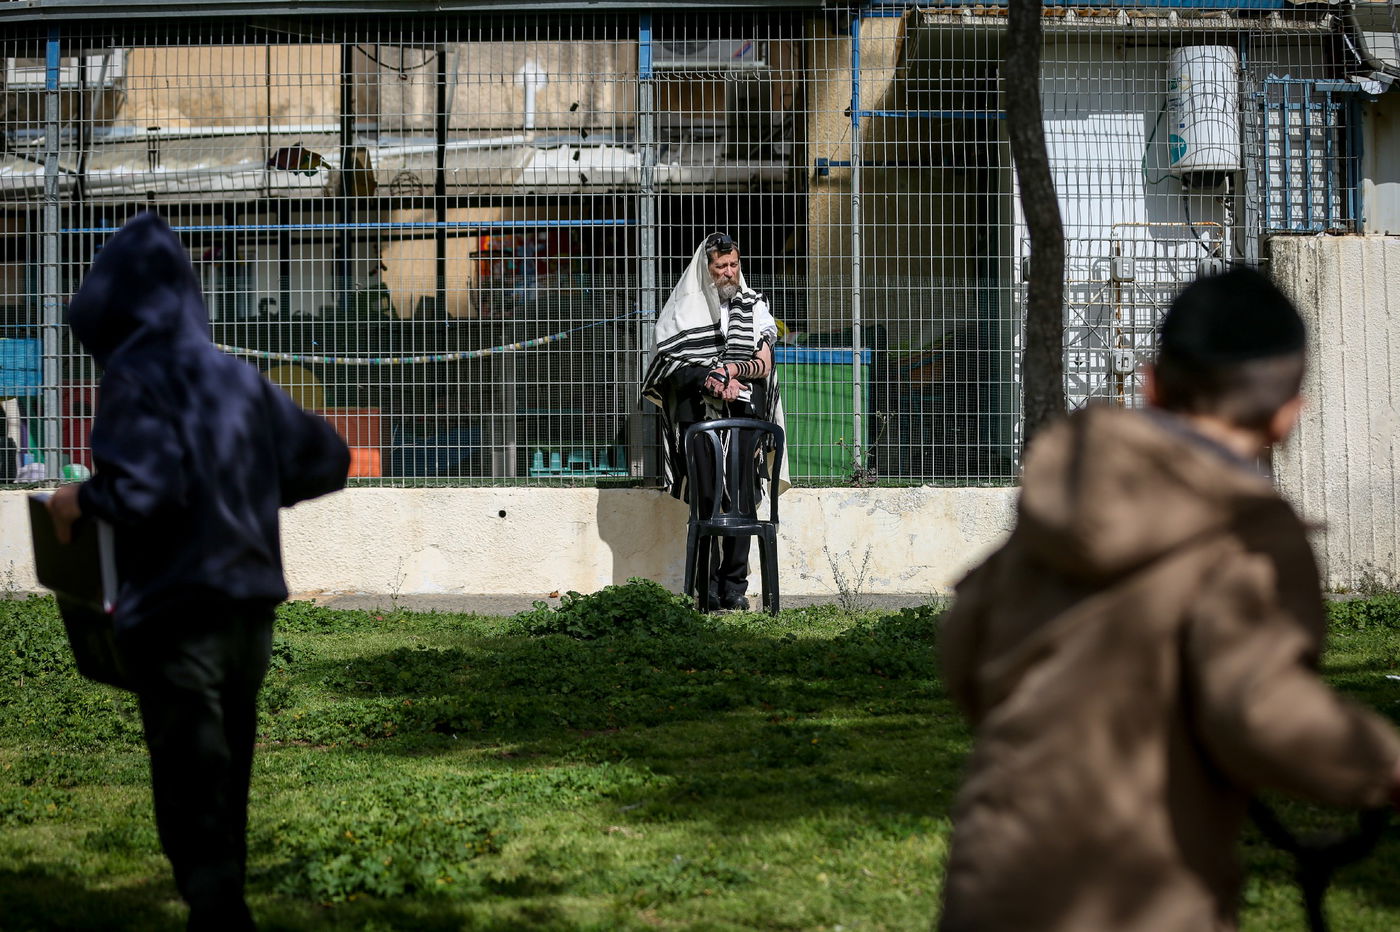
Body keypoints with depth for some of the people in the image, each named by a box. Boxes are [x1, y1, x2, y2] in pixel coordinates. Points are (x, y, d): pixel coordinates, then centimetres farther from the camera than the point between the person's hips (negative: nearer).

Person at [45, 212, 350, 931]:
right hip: (249, 608, 7)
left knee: (189, 797, -3)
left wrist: (77, 501, -7)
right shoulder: (239, 378, 8)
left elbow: (142, 488, -25)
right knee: (227, 786, 17)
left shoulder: (137, 379, -11)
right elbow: (327, 462, 14)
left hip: (176, 611, -7)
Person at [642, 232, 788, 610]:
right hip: (697, 418, -1)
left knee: (742, 502, -5)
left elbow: (764, 366, 9)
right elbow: (670, 366, 3)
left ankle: (734, 586, -1)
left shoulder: (753, 305, 13)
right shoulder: (684, 309, 8)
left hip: (744, 417, 2)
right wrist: (711, 377, -11)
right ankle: (706, 588, -5)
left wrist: (733, 370, -10)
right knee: (704, 501, -7)